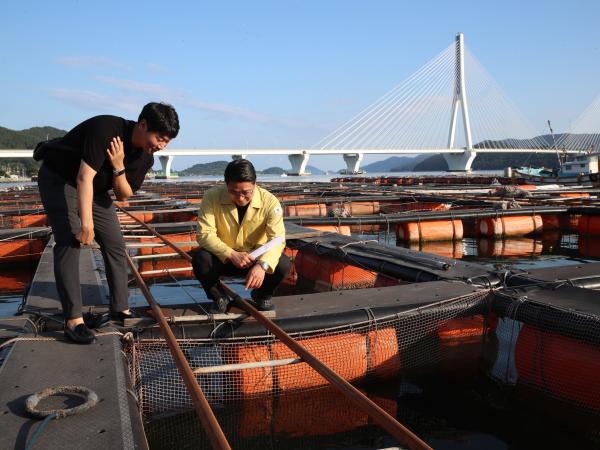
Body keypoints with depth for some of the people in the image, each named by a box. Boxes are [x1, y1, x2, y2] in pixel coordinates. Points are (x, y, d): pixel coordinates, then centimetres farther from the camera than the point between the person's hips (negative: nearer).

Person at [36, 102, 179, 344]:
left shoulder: (145, 157, -8)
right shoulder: (106, 129, -31)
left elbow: (123, 195, -7)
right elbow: (84, 177, -35)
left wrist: (118, 167, -26)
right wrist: (86, 223, -40)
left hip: (94, 189, 7)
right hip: (58, 179, -7)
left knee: (115, 244, 2)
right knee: (69, 243, -18)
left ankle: (120, 308, 14)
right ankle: (73, 320, -15)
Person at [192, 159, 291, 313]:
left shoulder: (269, 201, -20)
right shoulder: (212, 197, -19)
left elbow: (277, 238, -27)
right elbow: (204, 234, -23)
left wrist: (262, 265, -46)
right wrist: (231, 254, -37)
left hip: (256, 258, 0)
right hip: (224, 258, 0)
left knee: (283, 264, -28)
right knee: (200, 259, -31)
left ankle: (262, 295, 8)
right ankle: (219, 297, 2)